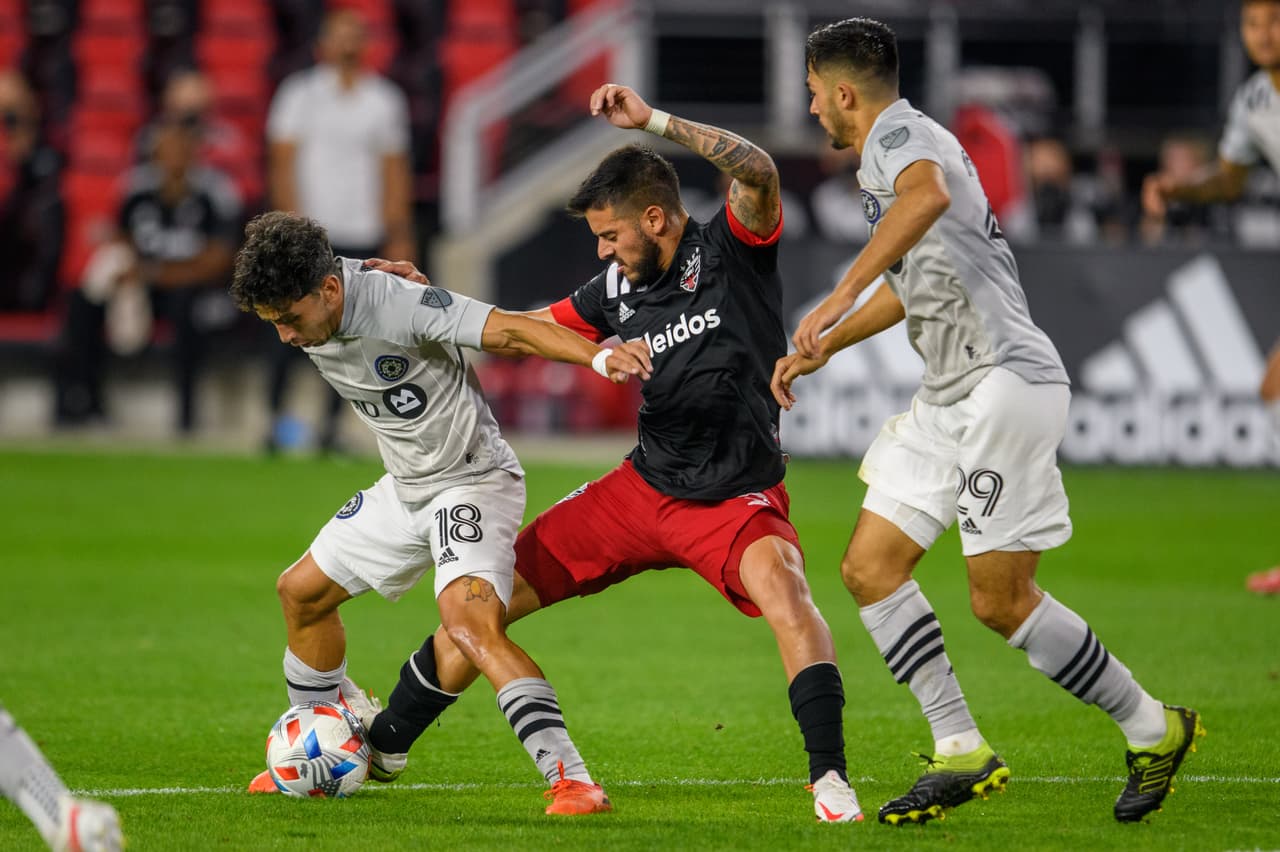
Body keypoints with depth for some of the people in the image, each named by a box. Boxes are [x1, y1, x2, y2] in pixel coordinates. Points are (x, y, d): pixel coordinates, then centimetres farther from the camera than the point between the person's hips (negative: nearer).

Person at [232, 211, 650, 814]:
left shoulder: (399, 305, -30)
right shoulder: (302, 315, -6)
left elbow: (511, 332, -35)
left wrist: (599, 357, -48)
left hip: (473, 480, -9)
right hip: (404, 487, 9)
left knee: (470, 621, -31)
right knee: (301, 591, 19)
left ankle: (572, 779, -36)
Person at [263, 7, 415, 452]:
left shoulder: (384, 99, 10)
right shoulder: (300, 93, 2)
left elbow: (394, 172, 13)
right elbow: (282, 164, -1)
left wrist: (399, 237, 8)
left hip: (363, 234, 3)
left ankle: (330, 427, 5)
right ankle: (276, 416, -1)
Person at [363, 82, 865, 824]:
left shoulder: (731, 249, -12)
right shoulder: (618, 289, 3)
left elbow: (758, 172, -32)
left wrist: (653, 120, -33)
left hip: (736, 499, -6)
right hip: (644, 489, 6)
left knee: (781, 583, -38)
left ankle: (831, 779, -35)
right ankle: (378, 748, 25)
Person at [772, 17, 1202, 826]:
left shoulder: (899, 134, -10)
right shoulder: (894, 150, 22)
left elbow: (928, 193, -36)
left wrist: (838, 297, -43)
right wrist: (822, 349, 43)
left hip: (1004, 381, -10)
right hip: (952, 398, 10)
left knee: (1001, 599, -9)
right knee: (870, 567, 3)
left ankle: (1152, 728, 5)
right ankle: (961, 753, 1)